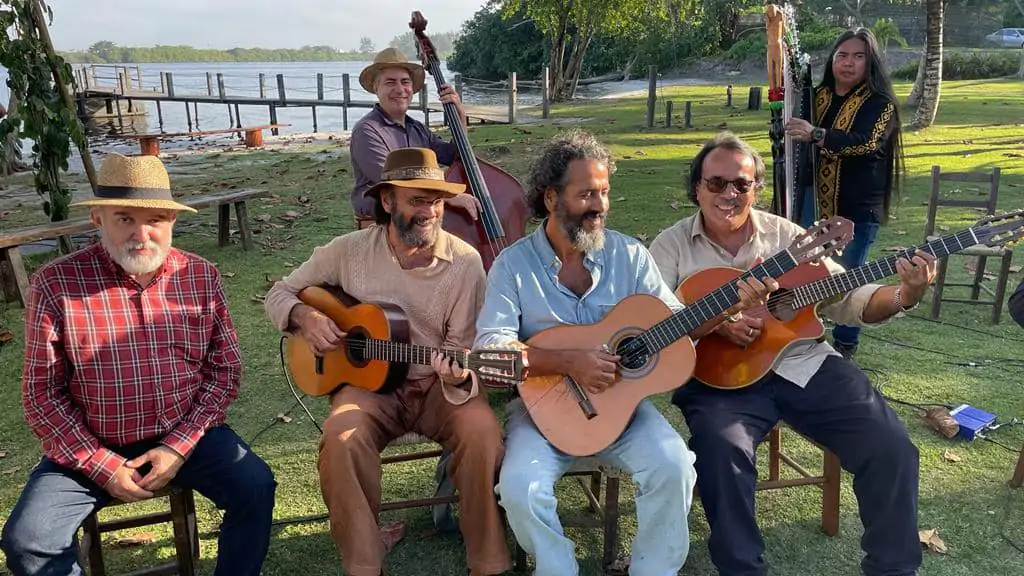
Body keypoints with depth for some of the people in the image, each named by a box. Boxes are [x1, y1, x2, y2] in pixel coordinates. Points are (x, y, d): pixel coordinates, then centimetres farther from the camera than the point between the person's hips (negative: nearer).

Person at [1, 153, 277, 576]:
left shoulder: (201, 276, -2)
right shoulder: (56, 284, -10)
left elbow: (225, 369, 0)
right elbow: (43, 394, -6)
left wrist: (179, 445, -10)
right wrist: (103, 466, -13)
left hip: (187, 433, 1)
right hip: (90, 447, -1)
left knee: (255, 487, -18)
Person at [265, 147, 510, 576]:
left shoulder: (465, 261, -7)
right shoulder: (348, 250, -3)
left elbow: (463, 349, -5)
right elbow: (280, 294, 9)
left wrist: (457, 378, -28)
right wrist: (304, 316, -14)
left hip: (436, 385, 0)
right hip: (368, 382, 1)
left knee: (482, 430, -29)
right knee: (341, 439, -30)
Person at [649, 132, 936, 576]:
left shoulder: (786, 235, 11)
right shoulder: (672, 245, 4)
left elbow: (846, 301, 10)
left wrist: (905, 295, -8)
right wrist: (713, 324, -22)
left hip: (802, 364, 3)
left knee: (892, 448, -10)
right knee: (722, 451, -33)